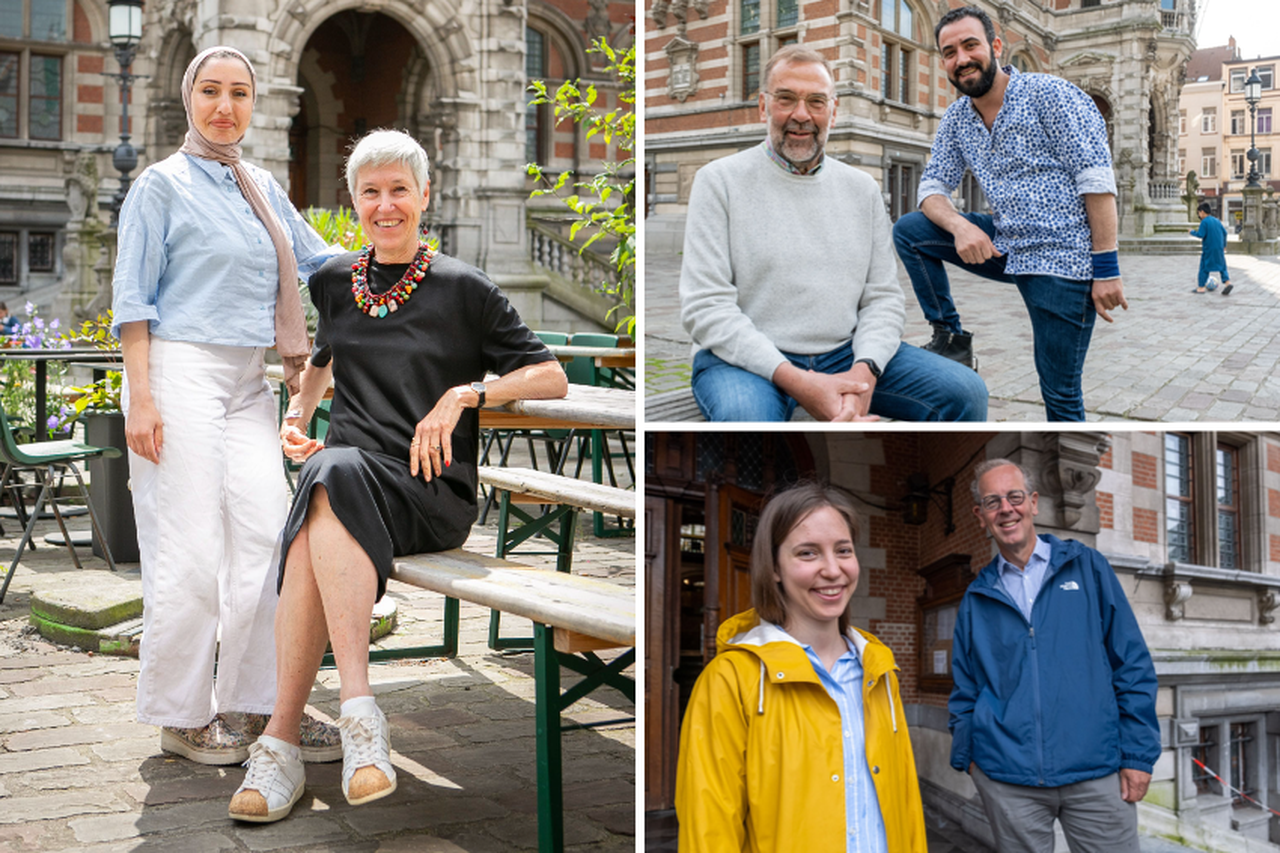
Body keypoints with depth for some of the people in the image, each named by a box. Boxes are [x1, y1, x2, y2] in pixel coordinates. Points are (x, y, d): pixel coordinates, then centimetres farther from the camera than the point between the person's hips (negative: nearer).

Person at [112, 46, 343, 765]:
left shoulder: (264, 187, 17)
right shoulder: (163, 185, 0)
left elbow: (321, 260, 25)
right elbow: (133, 299, -4)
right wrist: (141, 397, -13)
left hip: (249, 383, 6)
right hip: (182, 375, -6)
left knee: (266, 540, 0)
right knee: (188, 555, -4)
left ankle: (256, 705, 9)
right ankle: (183, 718, 9)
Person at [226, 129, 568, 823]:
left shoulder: (462, 289, 7)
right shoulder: (332, 282, 20)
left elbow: (552, 377, 5)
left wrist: (463, 395, -8)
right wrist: (297, 414, 21)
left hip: (432, 490, -3)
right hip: (345, 471, 3)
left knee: (333, 478, -37)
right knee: (329, 470, -35)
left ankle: (282, 741, -41)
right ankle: (357, 711, -42)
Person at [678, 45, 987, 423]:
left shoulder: (862, 188, 14)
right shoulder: (720, 180, -1)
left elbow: (883, 296, 11)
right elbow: (705, 307, -10)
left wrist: (864, 371, -12)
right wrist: (796, 381, -20)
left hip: (846, 353, 5)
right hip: (744, 358, -5)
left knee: (965, 392, -11)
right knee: (745, 417, -40)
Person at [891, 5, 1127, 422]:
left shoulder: (1049, 93, -10)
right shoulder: (956, 118, 9)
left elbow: (1097, 179, -14)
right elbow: (932, 185, 9)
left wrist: (1107, 269, -19)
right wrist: (958, 225, -16)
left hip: (1061, 258, -6)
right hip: (1004, 246, 6)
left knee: (1060, 394, -4)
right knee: (908, 231, -2)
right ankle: (951, 339, 6)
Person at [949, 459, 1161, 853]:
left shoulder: (1086, 567, 4)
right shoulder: (978, 596, 9)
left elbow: (1133, 665, 3)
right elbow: (964, 689, 16)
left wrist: (1139, 754, -2)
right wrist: (967, 757, 5)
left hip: (1096, 771, -1)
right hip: (1007, 780, 1)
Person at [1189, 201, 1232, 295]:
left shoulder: (1204, 222, -10)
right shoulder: (1217, 221, 10)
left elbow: (1200, 234, -18)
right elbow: (1224, 232, 13)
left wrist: (1192, 232, 1)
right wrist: (1224, 245, 23)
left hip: (1208, 249, -6)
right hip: (1219, 248, 6)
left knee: (1204, 267, 3)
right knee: (1222, 266, 12)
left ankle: (1201, 287, 6)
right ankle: (1227, 282, -6)